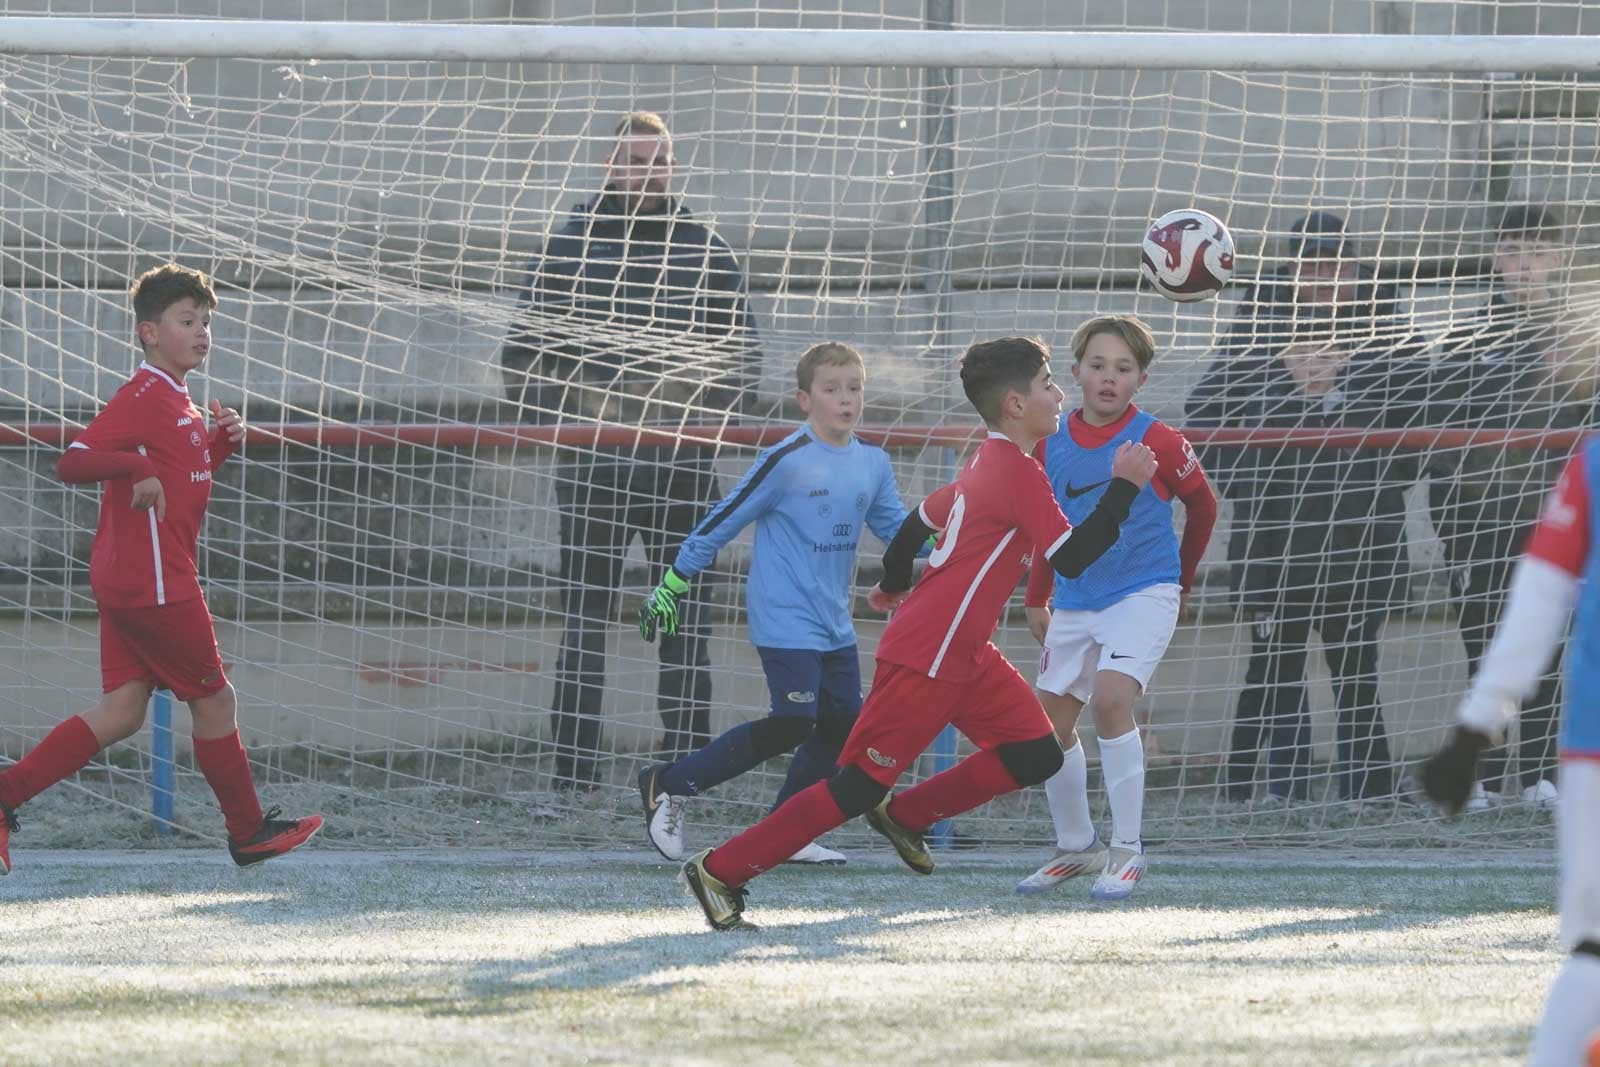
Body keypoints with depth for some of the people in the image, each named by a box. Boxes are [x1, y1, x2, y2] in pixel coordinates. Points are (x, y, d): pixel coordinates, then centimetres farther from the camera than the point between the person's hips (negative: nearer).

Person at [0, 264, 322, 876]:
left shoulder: (177, 402, 16)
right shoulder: (144, 397, -14)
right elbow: (73, 463, -22)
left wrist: (222, 443, 11)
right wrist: (139, 467, -36)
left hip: (125, 583, 10)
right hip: (153, 583, -10)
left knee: (122, 712, 5)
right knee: (215, 701, 3)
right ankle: (249, 833, 15)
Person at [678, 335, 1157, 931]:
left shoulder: (985, 468, 13)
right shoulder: (1019, 473, -17)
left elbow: (919, 520, 26)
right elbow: (1072, 558, -21)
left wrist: (894, 585, 42)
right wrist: (1125, 488, -15)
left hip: (964, 656, 10)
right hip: (926, 659, -10)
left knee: (1037, 755, 4)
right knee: (859, 786, -8)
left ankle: (906, 816, 15)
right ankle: (721, 871, -3)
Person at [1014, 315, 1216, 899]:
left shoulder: (1156, 442, -11)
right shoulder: (1052, 445, 1)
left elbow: (1202, 504, 5)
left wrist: (1181, 581, 14)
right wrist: (1036, 599, 17)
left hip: (1143, 593, -5)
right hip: (1075, 600, 5)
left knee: (1110, 698, -24)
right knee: (1052, 718, 5)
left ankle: (1128, 849, -15)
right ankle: (1075, 846, 26)